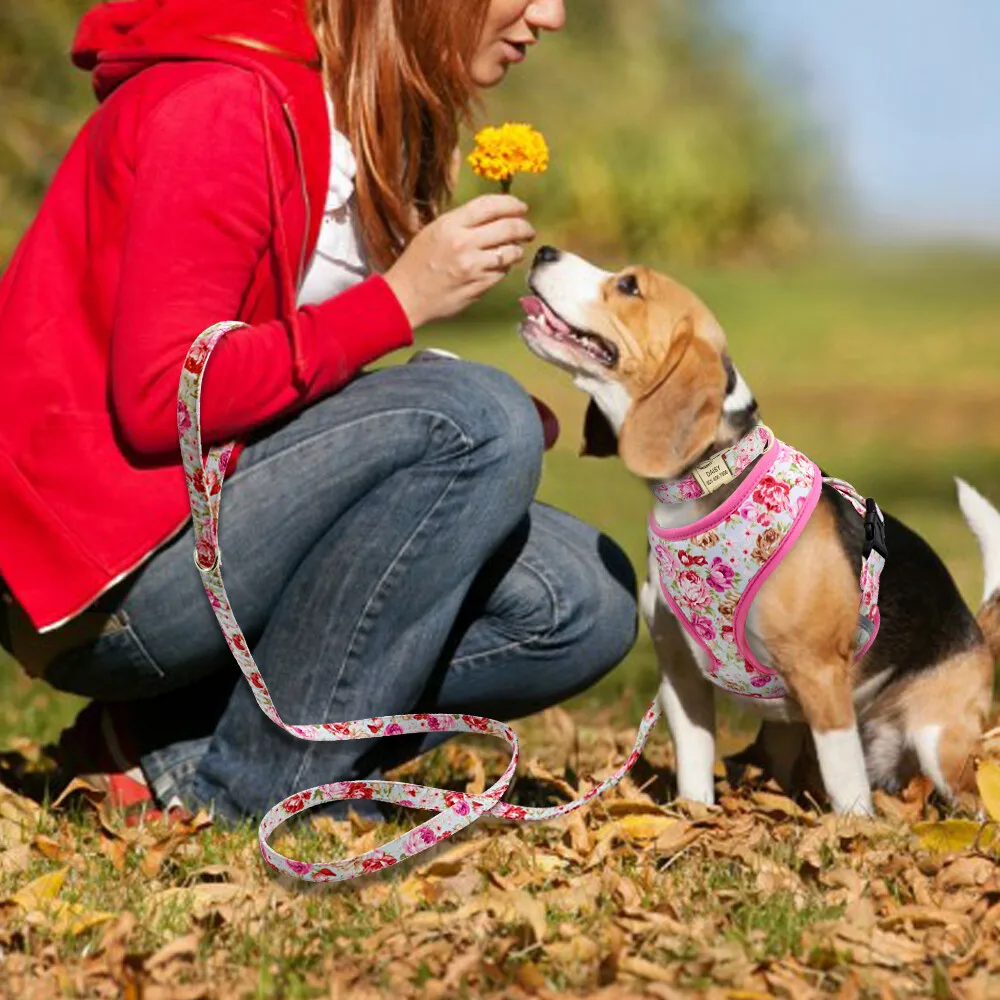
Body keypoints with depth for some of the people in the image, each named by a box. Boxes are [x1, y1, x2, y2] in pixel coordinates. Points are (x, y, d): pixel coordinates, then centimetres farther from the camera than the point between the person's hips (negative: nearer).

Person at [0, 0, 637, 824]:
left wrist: (499, 431, -4)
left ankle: (176, 748, -2)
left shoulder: (369, 122, 13)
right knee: (477, 420, -24)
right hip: (105, 572, -9)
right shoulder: (224, 101, -17)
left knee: (584, 602, -2)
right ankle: (248, 801, -16)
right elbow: (158, 400, -22)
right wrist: (400, 299, -21)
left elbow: (291, 391, 12)